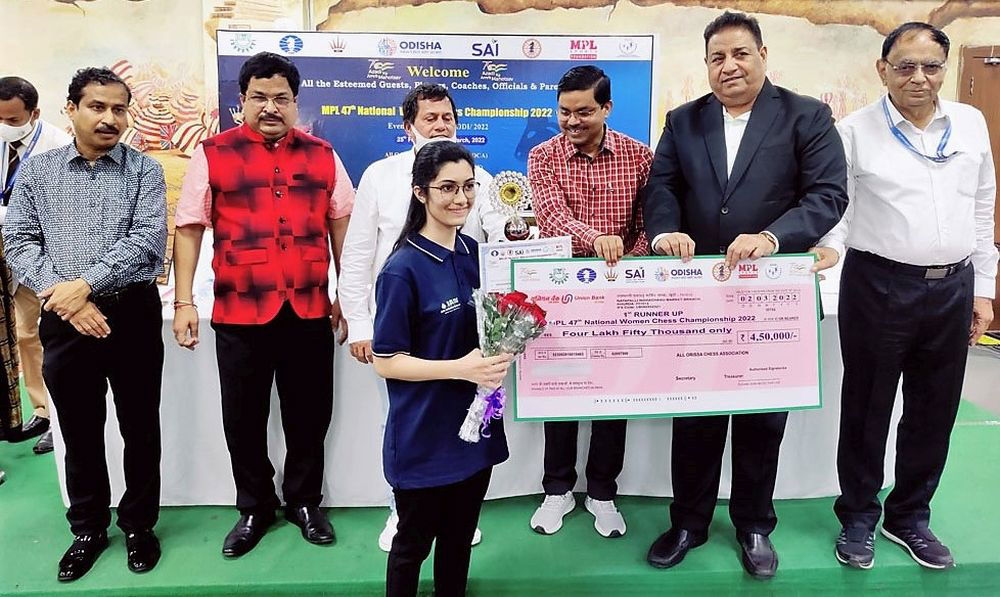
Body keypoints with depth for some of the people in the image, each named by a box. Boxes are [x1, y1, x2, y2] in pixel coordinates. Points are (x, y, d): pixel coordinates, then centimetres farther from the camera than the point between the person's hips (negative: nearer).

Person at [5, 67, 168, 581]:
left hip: (132, 314, -1)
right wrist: (62, 297, -12)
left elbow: (147, 243, -10)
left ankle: (139, 525, 26)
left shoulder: (144, 171, 1)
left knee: (139, 427, 8)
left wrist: (85, 284, -17)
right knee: (79, 431, 13)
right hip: (63, 320, 2)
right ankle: (88, 528, 30)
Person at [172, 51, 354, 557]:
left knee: (309, 415, 12)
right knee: (244, 419, 12)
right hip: (240, 313, -1)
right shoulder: (212, 154, 1)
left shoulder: (321, 154, 7)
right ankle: (254, 508, 32)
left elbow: (340, 222, 11)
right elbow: (189, 229, 1)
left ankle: (304, 501, 33)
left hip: (310, 312, 2)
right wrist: (184, 302, -4)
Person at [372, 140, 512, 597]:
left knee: (460, 537, 21)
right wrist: (460, 368, -25)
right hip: (423, 435, -6)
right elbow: (386, 362, -15)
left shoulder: (474, 253, 1)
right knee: (414, 542, 15)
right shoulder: (403, 269, -17)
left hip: (474, 424, 6)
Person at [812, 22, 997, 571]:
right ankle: (858, 519, 25)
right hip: (878, 285, -4)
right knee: (866, 408, 7)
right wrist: (831, 245, -26)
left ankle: (910, 518, 32)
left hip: (953, 288, 4)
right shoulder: (855, 131, -3)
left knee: (934, 412, 13)